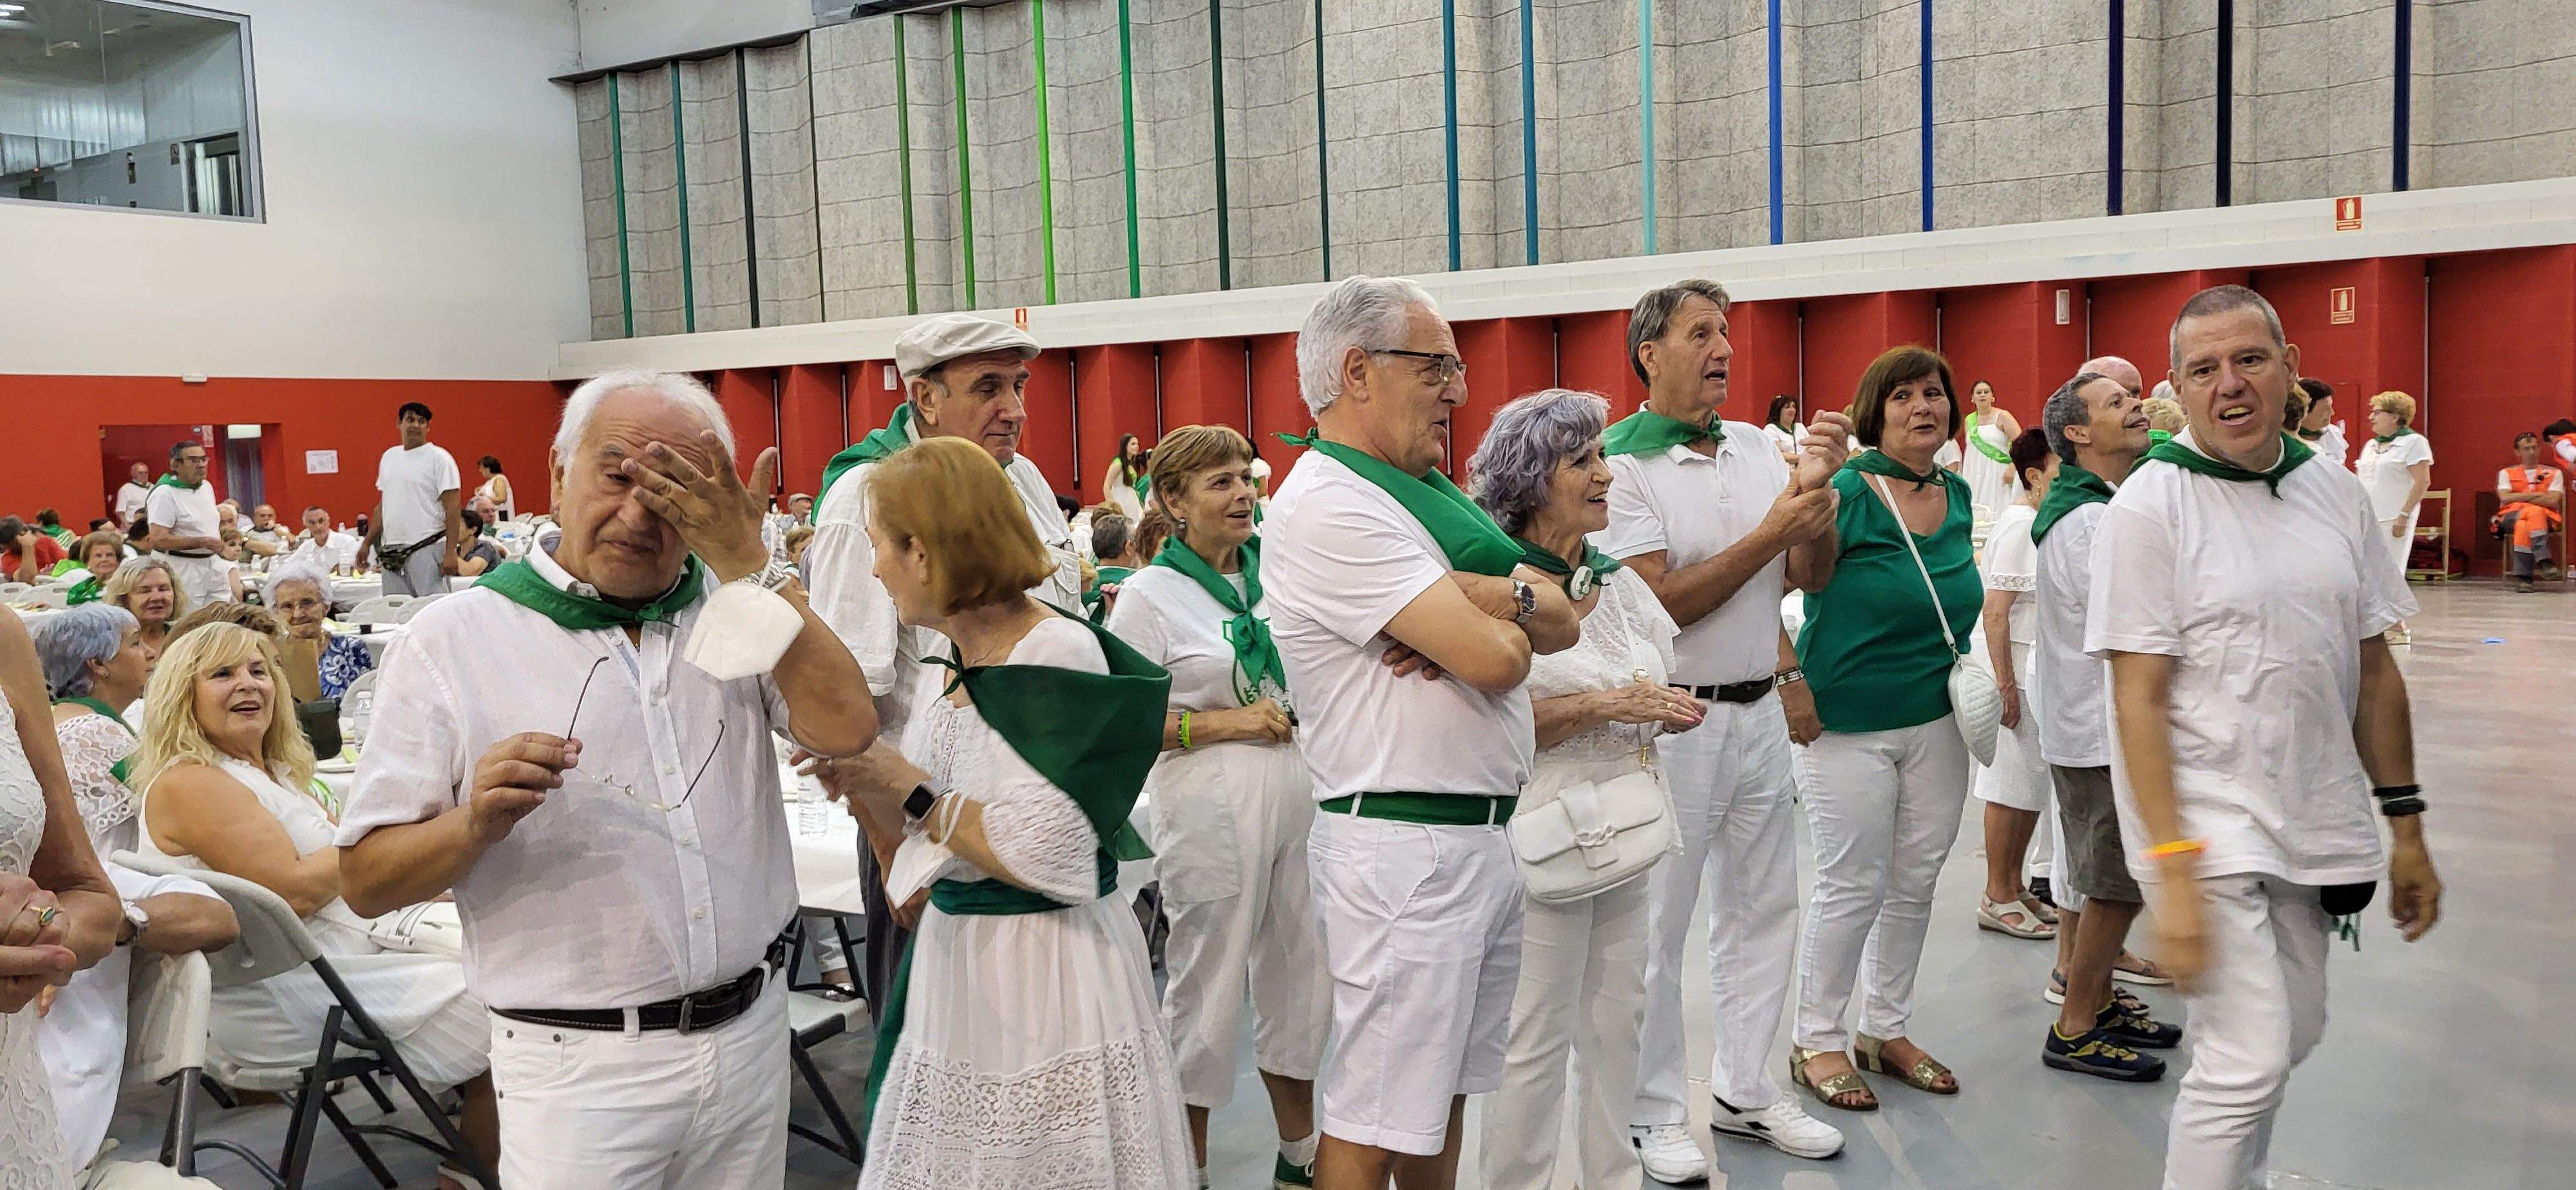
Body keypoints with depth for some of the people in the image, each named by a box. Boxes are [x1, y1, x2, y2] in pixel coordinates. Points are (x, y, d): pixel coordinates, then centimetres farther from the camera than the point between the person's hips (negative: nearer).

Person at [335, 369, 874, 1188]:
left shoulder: (732, 608, 3)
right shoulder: (455, 638, -5)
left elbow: (846, 729, -14)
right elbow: (367, 879, -5)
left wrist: (748, 563, -16)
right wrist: (476, 823, -24)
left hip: (753, 1034, 4)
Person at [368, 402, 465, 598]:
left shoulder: (439, 458, -4)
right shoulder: (389, 457, 16)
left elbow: (452, 508, -10)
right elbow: (382, 507, 22)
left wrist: (451, 552, -17)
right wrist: (367, 544, 16)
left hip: (427, 550, -6)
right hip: (391, 552, 6)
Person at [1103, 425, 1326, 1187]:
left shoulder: (1270, 575, 9)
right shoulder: (1150, 595, -7)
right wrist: (1226, 724, -15)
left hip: (1295, 799, 6)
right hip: (1212, 807, -6)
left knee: (1302, 981, 14)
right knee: (1209, 990, 5)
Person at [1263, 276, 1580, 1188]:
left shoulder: (1427, 489, 15)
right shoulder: (1328, 506, -16)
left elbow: (1562, 622, 8)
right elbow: (1500, 659, -23)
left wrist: (1477, 598, -13)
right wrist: (1508, 616, 1)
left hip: (1485, 836, 9)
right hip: (1406, 847, -9)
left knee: (1443, 1094, 20)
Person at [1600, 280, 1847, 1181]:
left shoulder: (1757, 446, 7)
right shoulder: (1622, 463, -12)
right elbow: (1661, 603, -18)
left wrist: (1819, 482, -8)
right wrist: (1770, 533, -17)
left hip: (1760, 713, 7)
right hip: (1674, 723, -7)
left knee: (1764, 908, 15)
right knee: (1657, 927, 4)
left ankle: (1743, 1090, 30)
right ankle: (1656, 1113, 18)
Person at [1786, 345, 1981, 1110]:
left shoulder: (1956, 494, 7)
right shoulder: (1852, 488, -14)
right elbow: (1808, 575, -31)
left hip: (1936, 719, 6)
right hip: (1851, 722, -6)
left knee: (1915, 882, 13)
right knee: (1853, 886, 0)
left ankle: (1886, 1029, 29)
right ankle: (1816, 1039, 16)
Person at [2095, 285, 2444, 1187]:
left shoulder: (2335, 494, 5)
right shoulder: (2149, 507, -12)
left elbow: (2375, 671, 11)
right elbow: (2137, 701, -15)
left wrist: (2405, 827, 10)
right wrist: (2172, 871, -20)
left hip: (2313, 822, 6)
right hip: (2207, 824, -6)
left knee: (2291, 1034, 18)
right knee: (2249, 1058, -9)